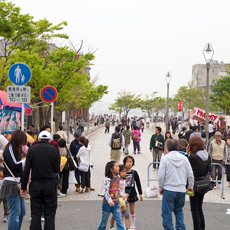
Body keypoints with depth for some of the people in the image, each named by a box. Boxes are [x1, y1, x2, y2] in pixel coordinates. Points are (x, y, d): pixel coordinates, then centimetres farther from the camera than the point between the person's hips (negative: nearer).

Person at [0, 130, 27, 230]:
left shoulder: (16, 149, 19)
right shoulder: (9, 149, -9)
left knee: (22, 211, 12)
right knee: (15, 212, -10)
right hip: (11, 183, -10)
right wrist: (26, 160, -5)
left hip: (17, 183, 10)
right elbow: (14, 165, -17)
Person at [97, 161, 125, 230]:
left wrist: (121, 194, 13)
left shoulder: (117, 178, 3)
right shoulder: (107, 179, -18)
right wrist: (109, 201, -32)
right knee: (104, 221, 11)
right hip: (107, 204, -5)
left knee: (119, 220, -1)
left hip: (116, 203, 5)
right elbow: (106, 191, -24)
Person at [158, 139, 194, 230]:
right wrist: (190, 187, 18)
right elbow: (190, 175, 4)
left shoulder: (165, 158, -7)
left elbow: (161, 176, -9)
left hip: (169, 189, -4)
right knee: (179, 211, 20)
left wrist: (160, 188, 5)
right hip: (181, 189, 4)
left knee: (167, 213, 6)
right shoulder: (184, 158, 2)